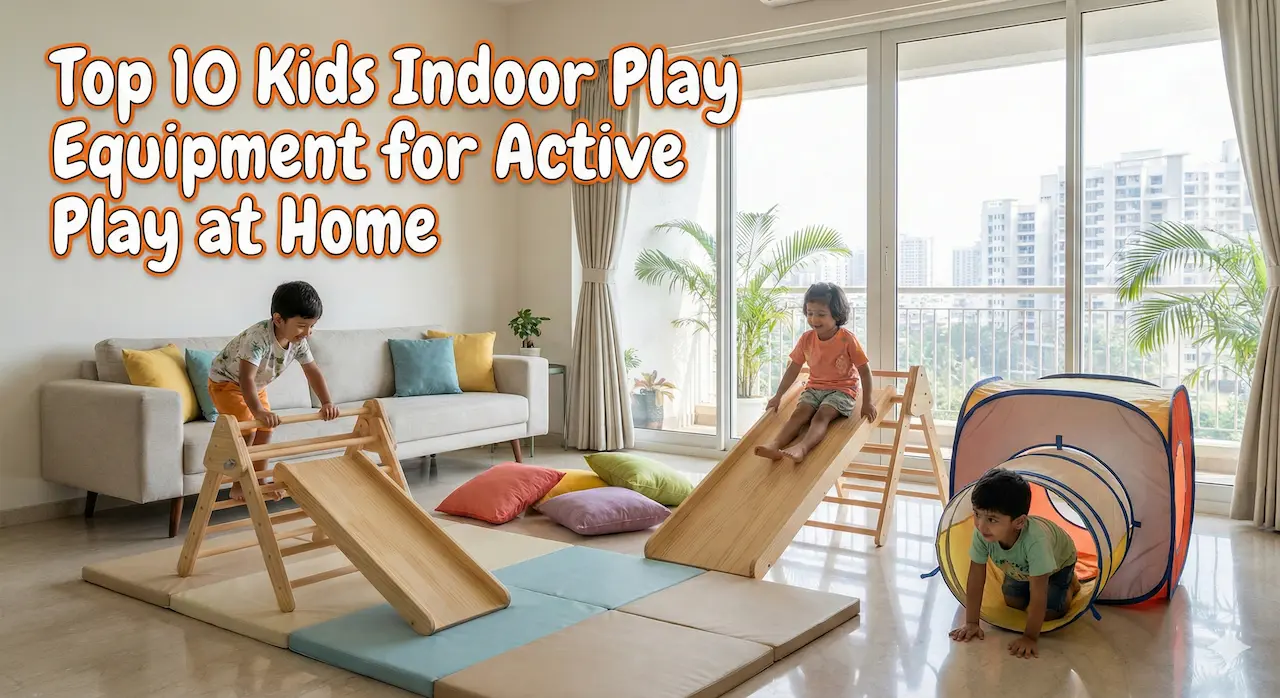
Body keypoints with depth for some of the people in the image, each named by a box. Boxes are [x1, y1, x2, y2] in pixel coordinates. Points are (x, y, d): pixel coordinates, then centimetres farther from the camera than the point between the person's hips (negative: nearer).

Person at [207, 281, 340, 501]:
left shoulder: (298, 341, -18)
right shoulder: (259, 337, -40)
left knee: (265, 429, 5)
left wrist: (326, 402, -23)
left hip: (257, 385, 7)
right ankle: (238, 487, -1)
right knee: (247, 431, -15)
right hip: (226, 381, -7)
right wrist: (259, 411, -61)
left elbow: (312, 371, -10)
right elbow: (246, 379, -48)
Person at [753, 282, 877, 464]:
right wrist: (778, 396, 10)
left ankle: (802, 448, -56)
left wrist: (867, 403, -8)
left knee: (821, 416, -30)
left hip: (842, 389, -4)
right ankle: (774, 445, -44)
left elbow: (864, 370, -7)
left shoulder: (847, 339, -13)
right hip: (814, 387, 4)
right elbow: (793, 369, 9)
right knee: (799, 413, -22)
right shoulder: (806, 339, 0)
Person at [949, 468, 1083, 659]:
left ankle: (1070, 584, 17)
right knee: (1013, 603, 3)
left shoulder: (1035, 540, -49)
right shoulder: (981, 533, -37)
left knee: (1045, 612, -11)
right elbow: (976, 579, -27)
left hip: (1058, 562, -4)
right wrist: (971, 623, -24)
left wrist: (1030, 637, -36)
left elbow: (1038, 596, -40)